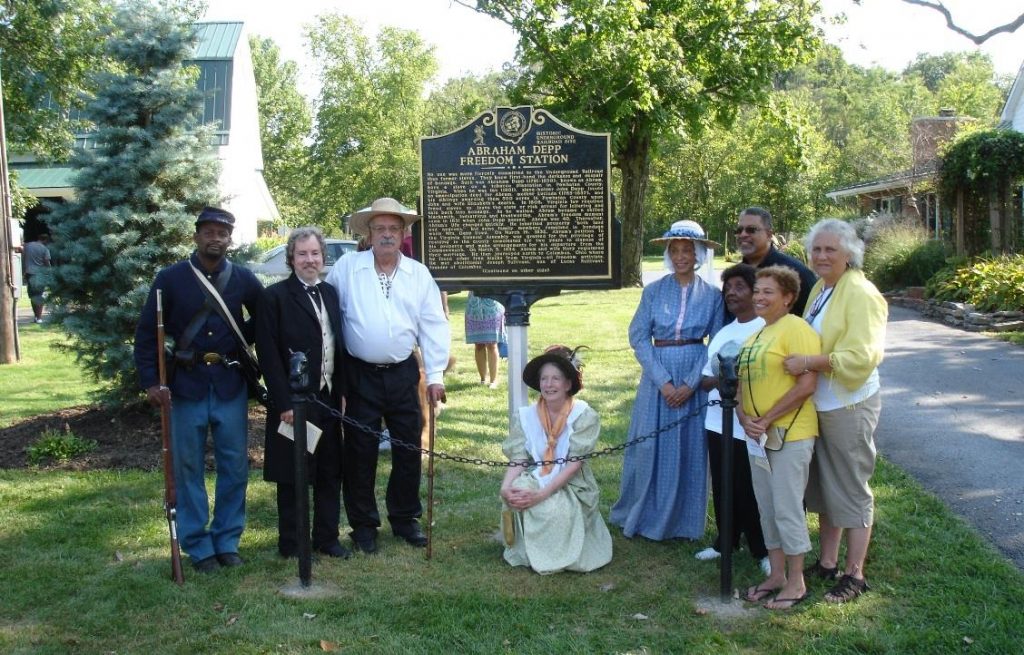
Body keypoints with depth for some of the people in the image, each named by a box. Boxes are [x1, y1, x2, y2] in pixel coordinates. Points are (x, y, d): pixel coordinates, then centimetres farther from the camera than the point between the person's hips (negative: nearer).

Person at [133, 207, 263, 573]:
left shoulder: (244, 279, 2)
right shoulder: (170, 278, -3)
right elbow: (147, 333, -1)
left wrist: (242, 339, 1)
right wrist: (150, 382, -8)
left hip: (230, 383, 2)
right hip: (186, 383, -1)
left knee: (235, 467, 5)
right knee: (189, 469, 4)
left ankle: (227, 540, 20)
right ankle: (197, 546, 15)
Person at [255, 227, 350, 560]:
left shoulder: (330, 293, 10)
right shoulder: (275, 296, -8)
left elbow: (339, 346, 12)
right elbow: (268, 354, -12)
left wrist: (343, 392, 6)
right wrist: (284, 403, -16)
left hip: (329, 399, 6)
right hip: (294, 402, -6)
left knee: (330, 473, 13)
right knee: (292, 476, 6)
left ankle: (327, 538, 25)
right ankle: (291, 544, 19)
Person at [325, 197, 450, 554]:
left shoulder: (419, 273, 3)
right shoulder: (346, 268, -3)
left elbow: (434, 326, 3)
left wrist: (436, 374, -2)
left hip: (403, 374, 2)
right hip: (361, 374, -2)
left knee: (409, 448, 9)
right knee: (360, 452, 5)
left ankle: (405, 518, 26)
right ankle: (363, 524, 20)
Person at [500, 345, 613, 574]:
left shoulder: (584, 416, -10)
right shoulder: (525, 415, 0)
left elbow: (573, 465, -17)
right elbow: (518, 459, -5)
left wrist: (541, 494, -28)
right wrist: (505, 487, -27)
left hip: (571, 488, -3)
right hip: (534, 483, 3)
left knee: (555, 510, -33)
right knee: (516, 496, -29)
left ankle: (555, 557, -1)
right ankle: (526, 551, -2)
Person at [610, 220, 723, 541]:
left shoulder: (712, 295, 1)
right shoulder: (653, 291, 1)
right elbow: (638, 337, -2)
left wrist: (691, 384, -11)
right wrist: (663, 381, -11)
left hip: (696, 382, 0)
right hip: (657, 379, 0)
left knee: (690, 452, 6)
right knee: (650, 449, 4)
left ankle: (683, 523, 19)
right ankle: (643, 517, 19)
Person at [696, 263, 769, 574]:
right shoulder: (722, 333, 14)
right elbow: (706, 380, 13)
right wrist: (719, 379, -8)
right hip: (718, 422, 7)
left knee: (749, 490, 1)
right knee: (721, 487, 15)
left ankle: (762, 549, 16)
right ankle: (725, 541, 30)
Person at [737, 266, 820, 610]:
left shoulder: (796, 329, -12)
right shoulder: (754, 336, 15)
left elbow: (806, 384, -20)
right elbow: (742, 384, 17)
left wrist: (767, 420, -18)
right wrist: (745, 418, -3)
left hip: (790, 434, -8)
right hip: (758, 436, 8)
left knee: (787, 508, -3)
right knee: (767, 508, 14)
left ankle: (796, 582, 11)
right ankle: (776, 574, 26)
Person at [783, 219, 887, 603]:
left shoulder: (860, 294, -16)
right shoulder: (819, 289, 9)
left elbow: (861, 355, -24)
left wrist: (809, 362, -26)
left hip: (849, 406, -8)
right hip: (818, 404, 9)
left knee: (852, 491, 2)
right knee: (823, 487, 17)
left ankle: (854, 575, 13)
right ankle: (827, 563, 30)